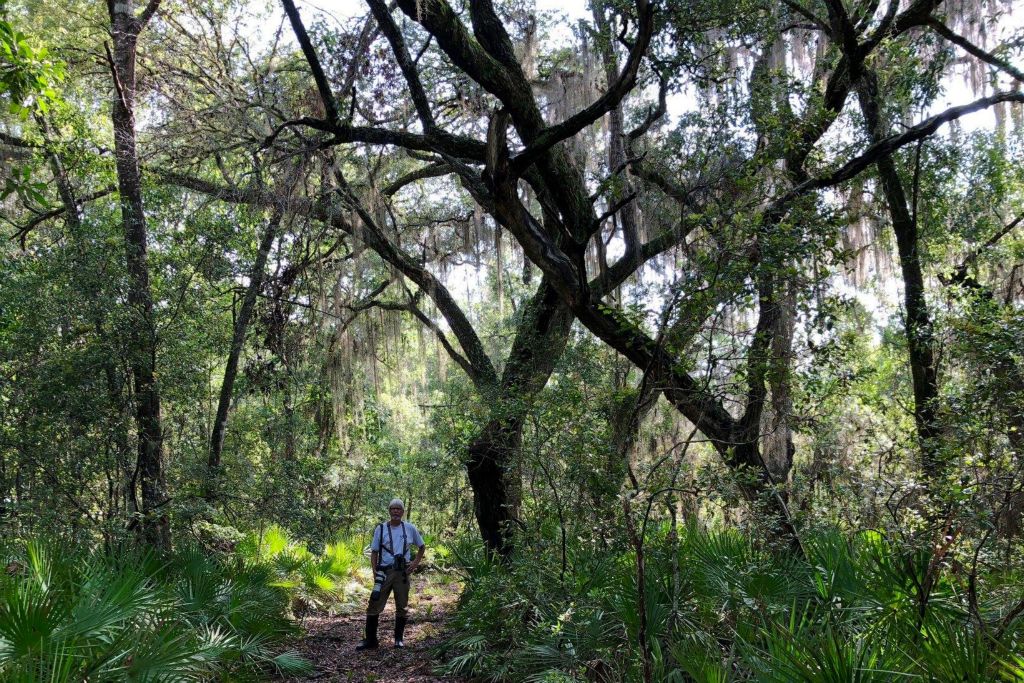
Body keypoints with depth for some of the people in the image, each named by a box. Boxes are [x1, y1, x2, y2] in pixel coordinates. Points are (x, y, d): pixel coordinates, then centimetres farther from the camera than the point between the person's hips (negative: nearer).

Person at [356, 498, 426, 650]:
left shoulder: (410, 528, 5)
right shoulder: (381, 528, 3)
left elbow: (422, 547, 17)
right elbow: (374, 552, 5)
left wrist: (416, 563, 4)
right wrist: (374, 570, -8)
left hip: (403, 572, 1)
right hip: (384, 572, -1)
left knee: (402, 606, 8)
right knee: (374, 605, -4)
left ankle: (399, 639, 20)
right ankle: (370, 640, 3)